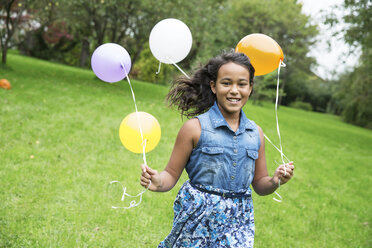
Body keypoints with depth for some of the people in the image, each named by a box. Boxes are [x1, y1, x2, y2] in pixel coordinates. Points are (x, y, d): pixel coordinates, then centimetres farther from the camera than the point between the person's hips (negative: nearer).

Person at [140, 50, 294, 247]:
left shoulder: (255, 133, 5)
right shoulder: (195, 127, -7)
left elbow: (259, 185, 13)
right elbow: (172, 174, -4)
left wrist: (275, 182, -8)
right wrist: (157, 182, -25)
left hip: (238, 222, 3)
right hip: (197, 219, -3)